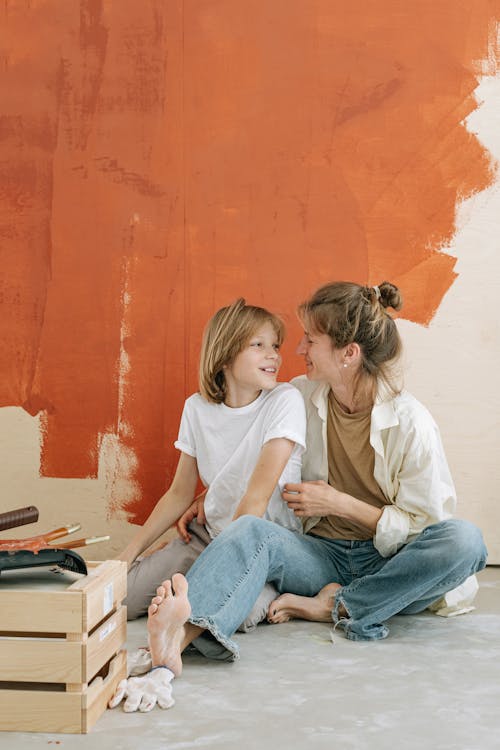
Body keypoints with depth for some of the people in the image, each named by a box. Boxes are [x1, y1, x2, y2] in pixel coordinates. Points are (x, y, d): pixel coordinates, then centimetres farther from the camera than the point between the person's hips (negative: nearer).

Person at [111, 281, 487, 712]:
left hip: (393, 565, -2)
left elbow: (427, 527, -8)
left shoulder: (411, 424, -10)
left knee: (465, 540, -33)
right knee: (250, 530, -29)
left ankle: (336, 608, -26)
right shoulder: (302, 397, 5)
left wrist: (339, 503, -12)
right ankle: (179, 636, -56)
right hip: (327, 556, 3)